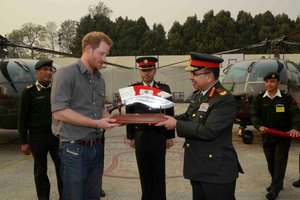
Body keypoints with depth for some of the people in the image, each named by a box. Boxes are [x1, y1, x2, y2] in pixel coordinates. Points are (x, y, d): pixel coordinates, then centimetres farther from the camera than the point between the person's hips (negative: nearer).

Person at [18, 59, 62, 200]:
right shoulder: (29, 92, -2)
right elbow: (23, 118, -2)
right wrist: (24, 142, -4)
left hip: (57, 136, 2)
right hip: (37, 139, -2)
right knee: (40, 171, 11)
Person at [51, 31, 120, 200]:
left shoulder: (100, 79, 12)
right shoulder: (67, 74, -11)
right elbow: (59, 112, -19)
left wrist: (108, 119, -1)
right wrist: (96, 123, -19)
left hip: (97, 147, 7)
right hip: (75, 148, -7)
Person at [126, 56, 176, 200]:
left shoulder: (164, 88, 1)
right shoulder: (133, 88, 2)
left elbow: (169, 113, 2)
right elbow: (129, 114, 3)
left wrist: (170, 136, 0)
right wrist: (130, 137, 2)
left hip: (158, 137, -1)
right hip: (140, 137, 1)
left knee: (159, 173, 9)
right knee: (144, 172, 12)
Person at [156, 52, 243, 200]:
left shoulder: (225, 100, -21)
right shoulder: (197, 95, 8)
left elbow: (208, 131, -27)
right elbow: (188, 117, 18)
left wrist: (176, 125, -20)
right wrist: (166, 119, 1)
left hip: (217, 171, -9)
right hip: (198, 168, 9)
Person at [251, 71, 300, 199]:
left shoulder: (287, 98, -5)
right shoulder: (259, 99, 1)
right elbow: (254, 115, -3)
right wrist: (259, 126, -23)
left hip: (283, 135, -3)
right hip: (266, 135, 3)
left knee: (280, 161, -2)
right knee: (270, 161, 14)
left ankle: (275, 189, 3)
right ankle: (276, 183, 33)